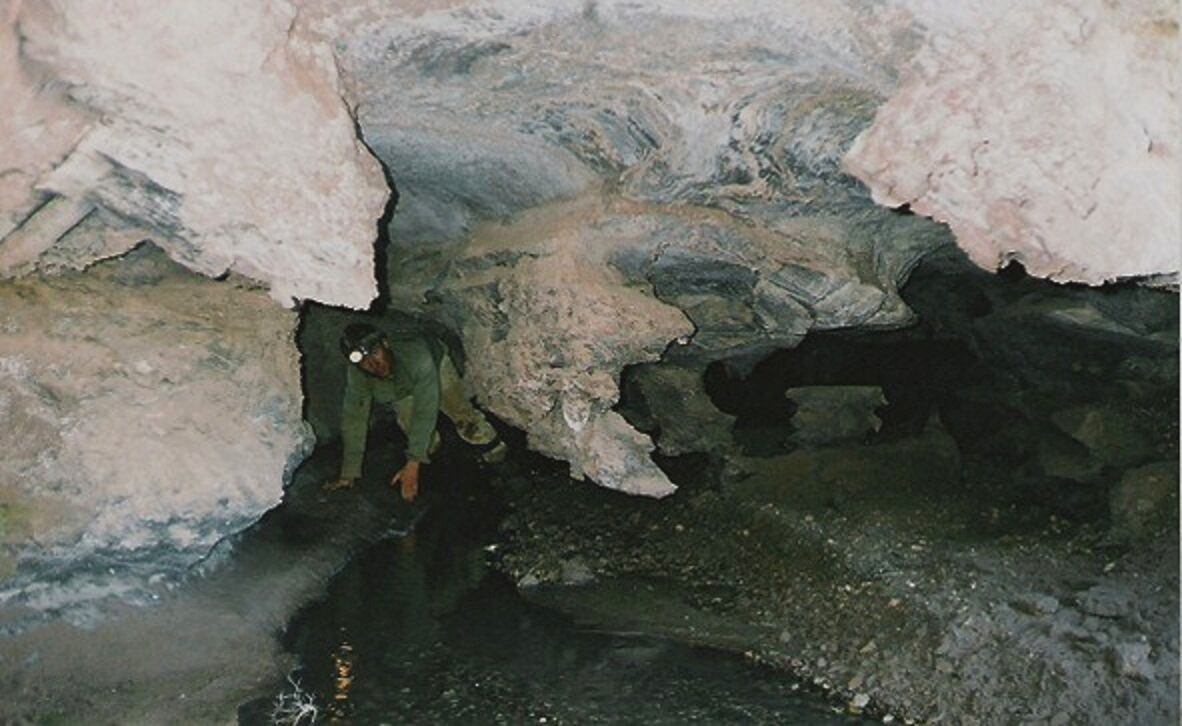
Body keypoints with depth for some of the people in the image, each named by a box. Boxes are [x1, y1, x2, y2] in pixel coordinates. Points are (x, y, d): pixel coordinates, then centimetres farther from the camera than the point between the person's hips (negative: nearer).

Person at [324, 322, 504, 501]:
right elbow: (353, 418, -29)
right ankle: (431, 444, 16)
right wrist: (348, 475, -27)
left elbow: (425, 410, -48)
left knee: (461, 412, -9)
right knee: (407, 421, -17)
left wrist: (412, 466, -50)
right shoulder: (356, 374, -36)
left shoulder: (417, 356, -48)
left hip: (436, 363, -2)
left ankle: (487, 440, 22)